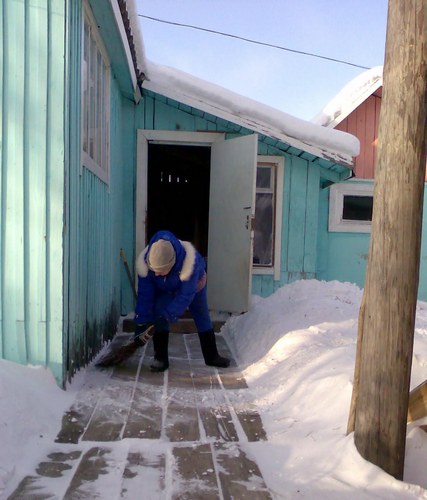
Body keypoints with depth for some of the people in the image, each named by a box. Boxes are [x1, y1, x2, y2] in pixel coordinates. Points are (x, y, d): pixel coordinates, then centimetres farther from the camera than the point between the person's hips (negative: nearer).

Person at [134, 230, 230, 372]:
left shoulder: (190, 261, -48)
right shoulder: (144, 262, -38)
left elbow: (186, 295, -38)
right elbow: (145, 295, -29)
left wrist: (168, 315, -39)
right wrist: (141, 322, -28)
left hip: (193, 284, -1)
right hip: (164, 289, 2)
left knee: (203, 318, 7)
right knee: (158, 318, -16)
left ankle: (211, 356, 24)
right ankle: (160, 358, -3)